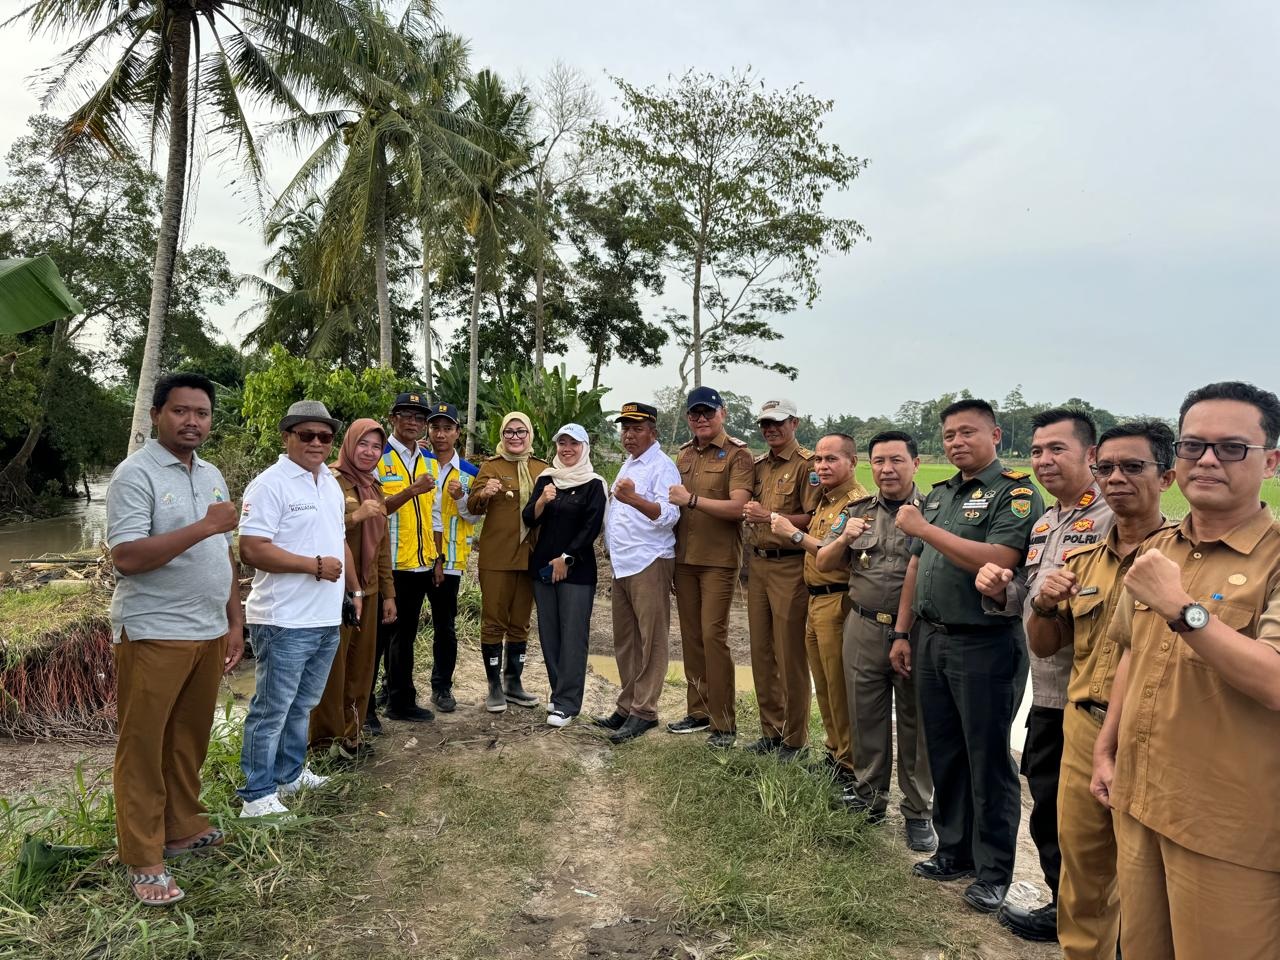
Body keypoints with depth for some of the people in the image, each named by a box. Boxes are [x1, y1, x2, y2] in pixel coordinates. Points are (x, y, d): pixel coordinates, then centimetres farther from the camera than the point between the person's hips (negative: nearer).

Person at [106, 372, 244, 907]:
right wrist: (203, 526, -25)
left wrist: (234, 622, 13)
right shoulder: (136, 474, -12)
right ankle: (143, 861, 14)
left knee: (189, 739, 16)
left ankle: (183, 828, 31)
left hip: (208, 633, 7)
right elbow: (125, 557, -21)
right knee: (142, 746, 4)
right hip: (152, 636, -6)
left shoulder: (212, 476, 11)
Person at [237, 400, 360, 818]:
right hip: (284, 623, -8)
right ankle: (256, 794, 13)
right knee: (271, 710, 1)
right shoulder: (270, 484, -13)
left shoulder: (331, 483, 14)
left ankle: (290, 774, 34)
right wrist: (315, 565, -18)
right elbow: (252, 549, -21)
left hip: (327, 620, 8)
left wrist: (355, 590, 22)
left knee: (301, 705, 20)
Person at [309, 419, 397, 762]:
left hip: (368, 589, 7)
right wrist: (354, 516, -23)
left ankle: (351, 732, 22)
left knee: (361, 663, 11)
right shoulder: (331, 481, -7)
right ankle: (326, 738, 13)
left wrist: (388, 593, 17)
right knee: (332, 664, 0)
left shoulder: (374, 488, 15)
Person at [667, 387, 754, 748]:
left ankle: (724, 722, 4)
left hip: (719, 559, -6)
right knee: (690, 635, 11)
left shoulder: (737, 454, -7)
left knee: (714, 635, -7)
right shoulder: (684, 454, 14)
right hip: (684, 556, 7)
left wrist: (691, 500, -19)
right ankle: (699, 711, 23)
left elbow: (737, 507, -18)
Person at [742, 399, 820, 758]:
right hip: (758, 564, 7)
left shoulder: (807, 464, -8)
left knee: (790, 656, -1)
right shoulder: (758, 465, 15)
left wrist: (770, 517, -21)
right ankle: (771, 731, 25)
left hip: (789, 566, -7)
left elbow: (814, 519, -15)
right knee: (761, 652, 13)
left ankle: (795, 738, 11)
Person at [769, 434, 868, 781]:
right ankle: (834, 753, 32)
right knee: (823, 685, 18)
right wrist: (790, 527, 6)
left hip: (837, 603, -10)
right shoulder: (827, 500, 16)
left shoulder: (857, 502, -16)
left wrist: (794, 533, -19)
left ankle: (849, 766, 13)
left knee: (840, 688, 0)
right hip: (815, 600, 10)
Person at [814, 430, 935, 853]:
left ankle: (918, 812, 22)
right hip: (863, 630, 3)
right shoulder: (857, 512, 9)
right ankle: (869, 798, 31)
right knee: (865, 718, 13)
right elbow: (822, 564, 10)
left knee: (915, 723, 8)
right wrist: (844, 539, -8)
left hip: (916, 631, -3)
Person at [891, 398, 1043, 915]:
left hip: (985, 645, -7)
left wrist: (925, 529, -21)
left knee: (988, 759, 4)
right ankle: (954, 850, 31)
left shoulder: (1015, 493, -10)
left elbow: (998, 561, -25)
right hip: (933, 640, 7)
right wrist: (902, 632, 15)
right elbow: (917, 565, 17)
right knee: (944, 753, 15)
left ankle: (993, 872, 18)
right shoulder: (939, 494, 14)